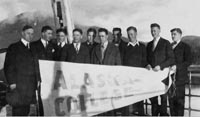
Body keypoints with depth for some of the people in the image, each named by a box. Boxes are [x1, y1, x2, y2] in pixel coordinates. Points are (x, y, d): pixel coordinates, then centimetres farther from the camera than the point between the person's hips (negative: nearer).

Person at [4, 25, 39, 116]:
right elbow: (8, 66, -3)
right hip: (18, 86, -5)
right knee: (18, 110, -4)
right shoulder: (14, 47, 2)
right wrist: (12, 82, -11)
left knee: (26, 110, 6)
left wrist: (37, 80, 6)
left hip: (30, 87, 5)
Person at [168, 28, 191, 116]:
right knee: (171, 99, 8)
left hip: (179, 78, -5)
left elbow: (188, 61, -9)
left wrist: (177, 66, -20)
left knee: (179, 100, -1)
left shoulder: (185, 47, 0)